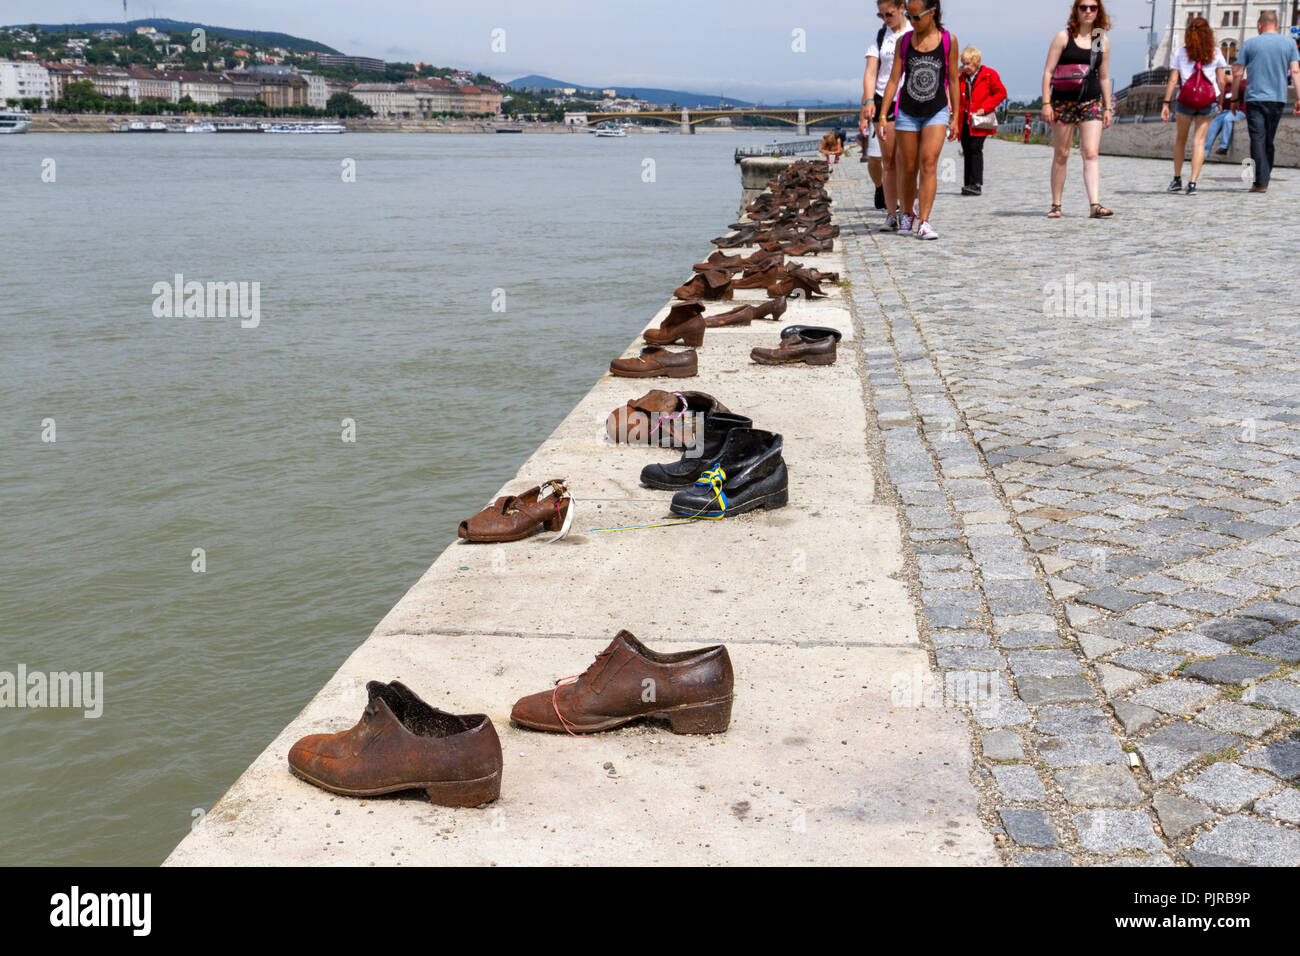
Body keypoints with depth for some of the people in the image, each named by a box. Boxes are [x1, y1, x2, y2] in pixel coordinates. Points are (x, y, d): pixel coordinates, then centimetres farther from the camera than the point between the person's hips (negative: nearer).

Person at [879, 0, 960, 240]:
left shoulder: (948, 40, -1)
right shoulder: (904, 41, 2)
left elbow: (953, 80, 4)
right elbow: (894, 79, 3)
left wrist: (955, 117, 4)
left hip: (937, 112, -2)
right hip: (907, 112, 2)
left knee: (929, 162, -15)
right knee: (908, 168, 6)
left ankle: (924, 222, -17)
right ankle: (907, 214, 29)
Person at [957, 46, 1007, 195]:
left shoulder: (989, 75, -2)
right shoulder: (961, 77, 12)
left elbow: (1001, 92, -3)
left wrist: (985, 108, -12)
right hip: (965, 120, 5)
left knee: (975, 149, -14)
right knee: (967, 151, 7)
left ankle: (976, 184, -14)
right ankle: (969, 184, 12)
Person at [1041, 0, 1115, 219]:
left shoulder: (1102, 41, 10)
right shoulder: (1064, 37, 0)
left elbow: (1104, 77, 16)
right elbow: (1048, 71, -3)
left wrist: (1108, 107, 12)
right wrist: (1046, 103, -11)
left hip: (1092, 102, 2)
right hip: (1064, 101, -2)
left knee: (1091, 153, -11)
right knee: (1061, 155, 4)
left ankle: (1094, 205, -18)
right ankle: (1056, 205, 12)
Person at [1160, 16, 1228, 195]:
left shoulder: (1181, 52, 2)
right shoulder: (1215, 53, 3)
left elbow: (1172, 81, -3)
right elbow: (1221, 81, 2)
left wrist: (1166, 103, -1)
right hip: (1208, 101, 0)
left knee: (1180, 139, 17)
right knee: (1199, 141, 1)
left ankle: (1177, 180, 20)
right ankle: (1192, 183, -8)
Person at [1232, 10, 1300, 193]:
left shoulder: (1250, 44, 4)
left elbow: (1237, 73, 1)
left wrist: (1234, 97, 10)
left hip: (1255, 98, -2)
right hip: (1278, 98, 2)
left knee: (1258, 139, -7)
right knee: (1269, 140, 13)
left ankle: (1260, 182, -16)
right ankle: (1265, 179, 19)